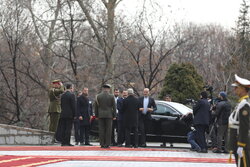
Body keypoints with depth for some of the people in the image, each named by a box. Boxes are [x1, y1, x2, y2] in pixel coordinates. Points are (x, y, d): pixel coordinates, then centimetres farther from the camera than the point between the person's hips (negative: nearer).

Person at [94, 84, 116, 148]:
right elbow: (114, 107, 0)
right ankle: (107, 144, -2)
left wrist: (96, 116, 12)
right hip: (109, 115, -1)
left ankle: (102, 144, 2)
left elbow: (96, 107, 6)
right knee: (108, 130, 1)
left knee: (101, 130, 3)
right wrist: (114, 116, 6)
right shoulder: (111, 96, -2)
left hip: (100, 115, 1)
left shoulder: (98, 96, 2)